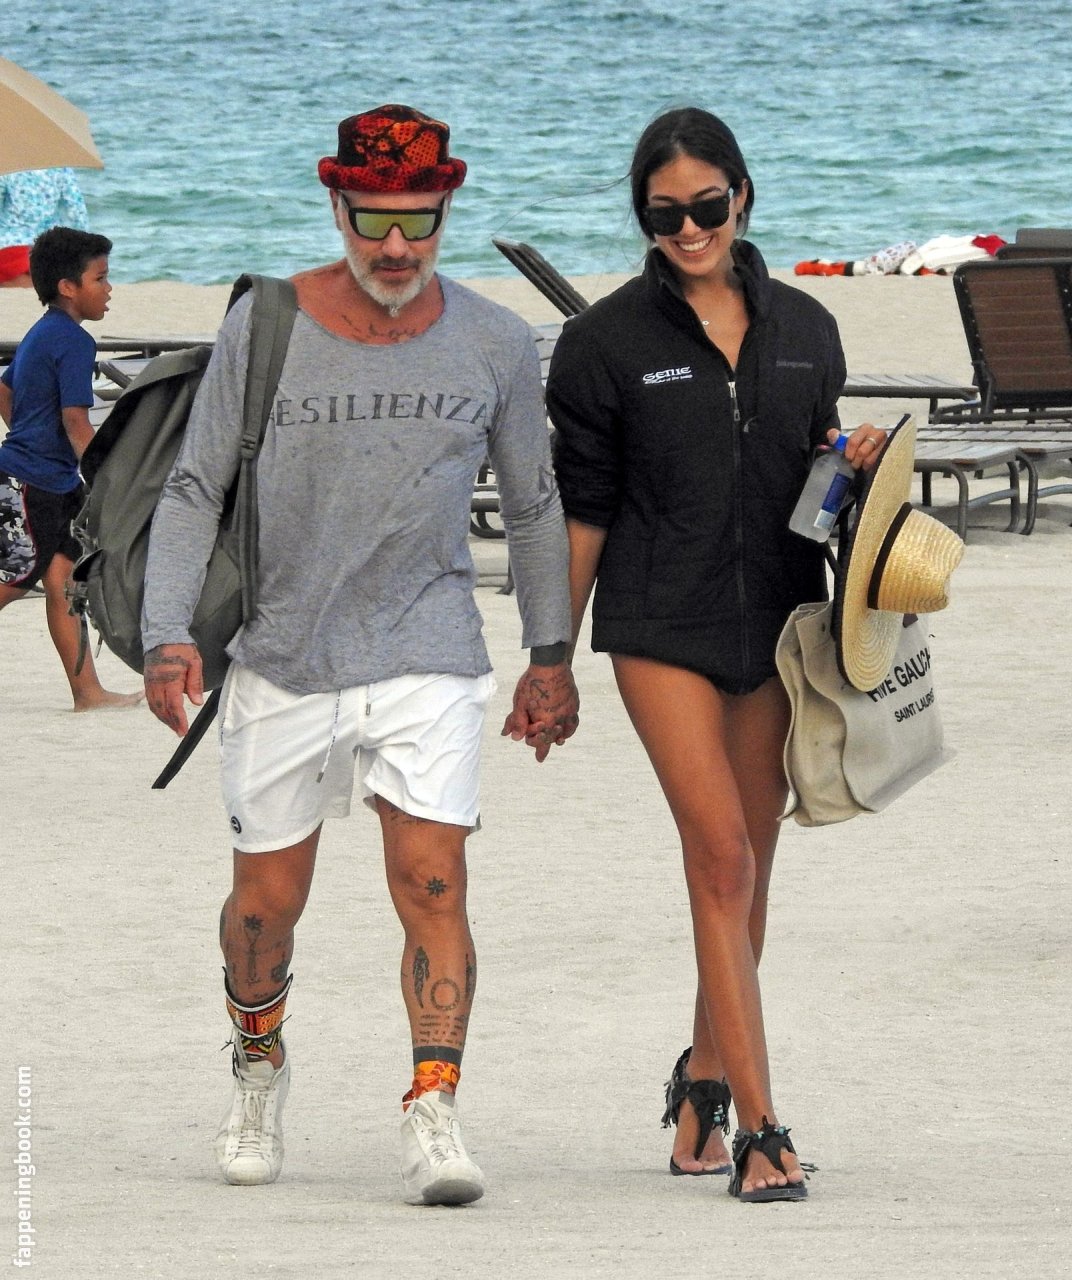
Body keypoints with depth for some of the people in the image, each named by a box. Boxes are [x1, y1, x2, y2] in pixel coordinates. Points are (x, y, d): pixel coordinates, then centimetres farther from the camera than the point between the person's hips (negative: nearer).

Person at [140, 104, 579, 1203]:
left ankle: (433, 1114, -16)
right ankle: (258, 1069, 35)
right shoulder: (263, 329, -4)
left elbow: (533, 506, 15)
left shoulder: (493, 345, 2)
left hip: (428, 660, 0)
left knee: (432, 883, -14)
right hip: (283, 660, 0)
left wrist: (551, 655, 14)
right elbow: (193, 492, 2)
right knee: (268, 896, 8)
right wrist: (169, 634, -10)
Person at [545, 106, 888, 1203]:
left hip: (776, 619, 4)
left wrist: (854, 462, -4)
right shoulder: (608, 341, -2)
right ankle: (758, 1129, -16)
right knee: (721, 859, -13)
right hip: (661, 628, -4)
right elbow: (583, 505, 2)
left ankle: (704, 1077, 30)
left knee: (745, 871, 10)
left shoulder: (803, 329, 8)